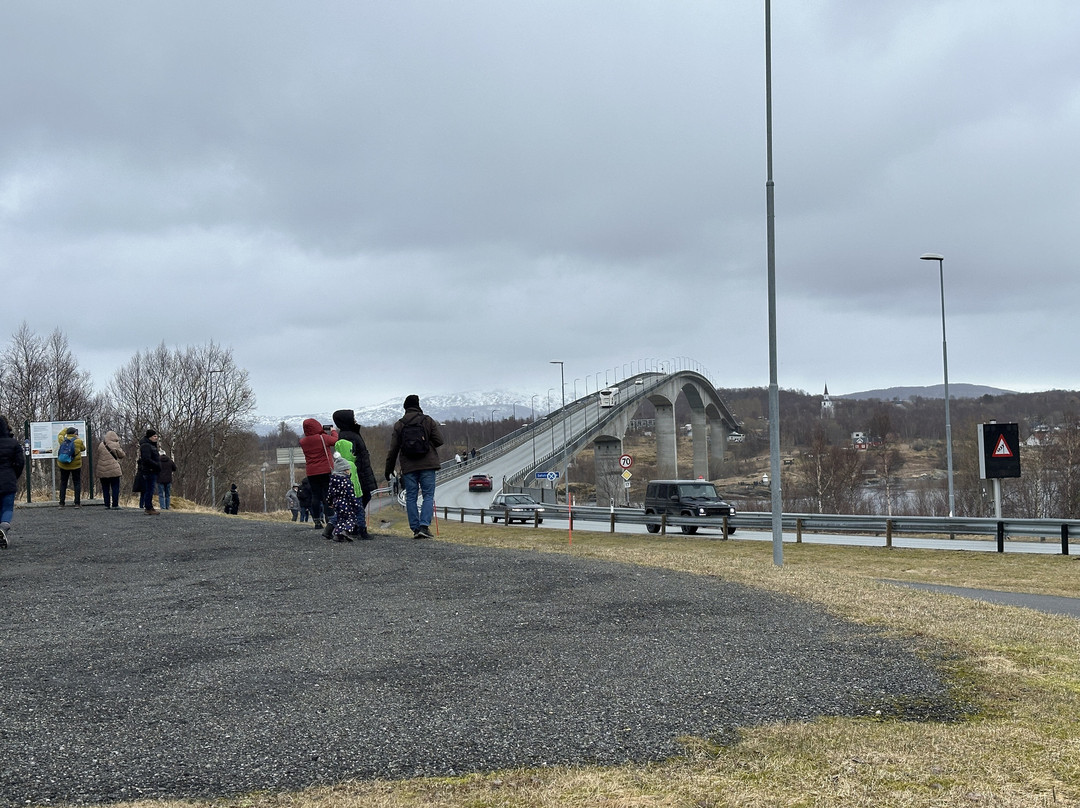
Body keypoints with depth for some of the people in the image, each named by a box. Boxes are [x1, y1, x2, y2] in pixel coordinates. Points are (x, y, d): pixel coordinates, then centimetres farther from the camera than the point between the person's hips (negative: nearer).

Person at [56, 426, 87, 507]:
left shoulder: (62, 440, -4)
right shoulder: (78, 441, -9)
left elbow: (60, 435, 18)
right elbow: (83, 448, 9)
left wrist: (67, 429, 31)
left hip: (63, 465, 2)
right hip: (76, 465, -2)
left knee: (63, 483, 11)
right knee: (77, 483, 6)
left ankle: (61, 503, 8)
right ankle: (77, 503, 1)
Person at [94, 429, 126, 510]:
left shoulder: (100, 445, 6)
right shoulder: (115, 445, -5)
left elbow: (96, 458, 10)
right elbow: (121, 455, 2)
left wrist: (95, 470, 16)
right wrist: (120, 448, 17)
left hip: (102, 471, 4)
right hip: (114, 470, -4)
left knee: (105, 488, 9)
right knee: (115, 488, 1)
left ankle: (107, 505, 7)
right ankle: (115, 505, -4)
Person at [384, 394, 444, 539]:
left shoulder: (399, 425, 5)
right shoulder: (427, 421, 1)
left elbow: (393, 449, 4)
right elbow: (439, 440, -4)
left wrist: (389, 469, 11)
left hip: (408, 467, 1)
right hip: (427, 465, -1)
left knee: (411, 497, 7)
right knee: (428, 495, 1)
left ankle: (415, 528, 3)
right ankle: (424, 526, -14)